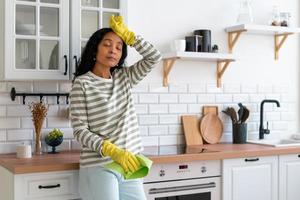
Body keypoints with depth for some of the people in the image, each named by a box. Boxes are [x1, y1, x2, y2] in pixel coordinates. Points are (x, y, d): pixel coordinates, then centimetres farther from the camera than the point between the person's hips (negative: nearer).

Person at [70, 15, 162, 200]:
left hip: (128, 164, 5)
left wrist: (126, 34, 0)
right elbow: (80, 131, -11)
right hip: (98, 167, -5)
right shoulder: (82, 83, -6)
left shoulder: (124, 77, 11)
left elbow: (155, 57, 4)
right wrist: (113, 151, -22)